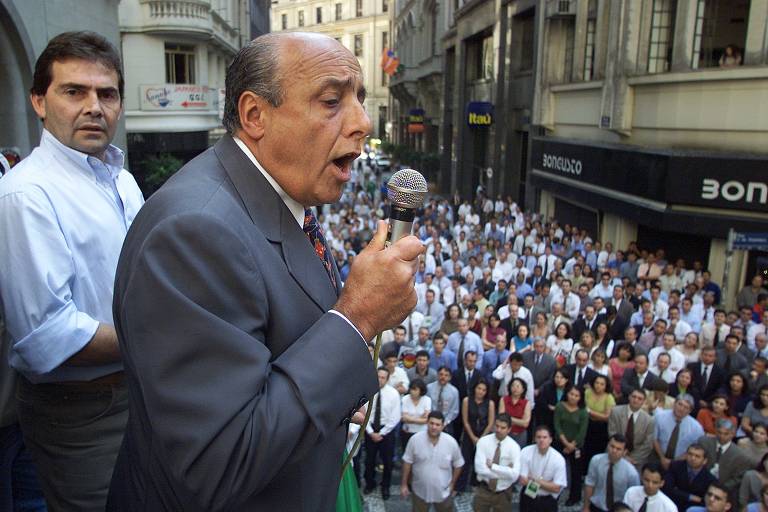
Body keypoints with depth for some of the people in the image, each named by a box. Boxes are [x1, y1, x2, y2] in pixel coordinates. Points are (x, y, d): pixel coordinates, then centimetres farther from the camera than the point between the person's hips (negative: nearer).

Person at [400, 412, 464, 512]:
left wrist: (452, 483, 4)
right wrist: (404, 484, -3)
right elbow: (407, 462, -7)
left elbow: (458, 464, -1)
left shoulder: (451, 442, -17)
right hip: (420, 491, 0)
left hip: (443, 492, 0)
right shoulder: (415, 439, -18)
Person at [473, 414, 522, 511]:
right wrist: (505, 471, -21)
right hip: (483, 490, 0)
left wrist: (492, 466, -24)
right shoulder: (483, 441, -12)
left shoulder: (514, 446, -13)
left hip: (503, 493, 0)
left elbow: (514, 474, -25)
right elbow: (480, 469, -21)